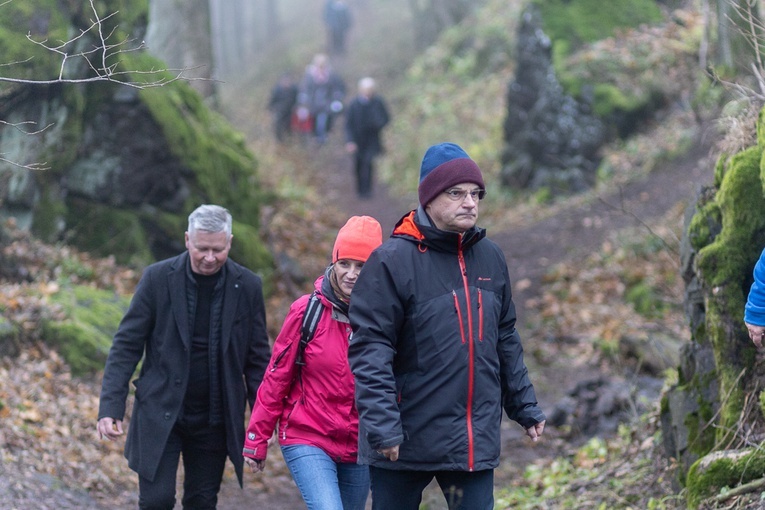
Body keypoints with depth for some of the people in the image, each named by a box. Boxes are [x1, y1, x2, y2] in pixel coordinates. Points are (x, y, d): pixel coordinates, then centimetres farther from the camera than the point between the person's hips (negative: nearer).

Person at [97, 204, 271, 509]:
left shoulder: (247, 286, -3)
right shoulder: (158, 278, -8)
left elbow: (257, 358, 5)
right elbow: (126, 345, -5)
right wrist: (111, 407, -13)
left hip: (214, 420, 2)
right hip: (160, 413, -2)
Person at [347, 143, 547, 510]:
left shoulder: (490, 258, 9)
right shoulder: (393, 261, -10)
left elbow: (506, 342, 18)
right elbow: (369, 350, -15)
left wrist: (525, 407, 17)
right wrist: (382, 424, -22)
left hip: (475, 442, 5)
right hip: (406, 443, -4)